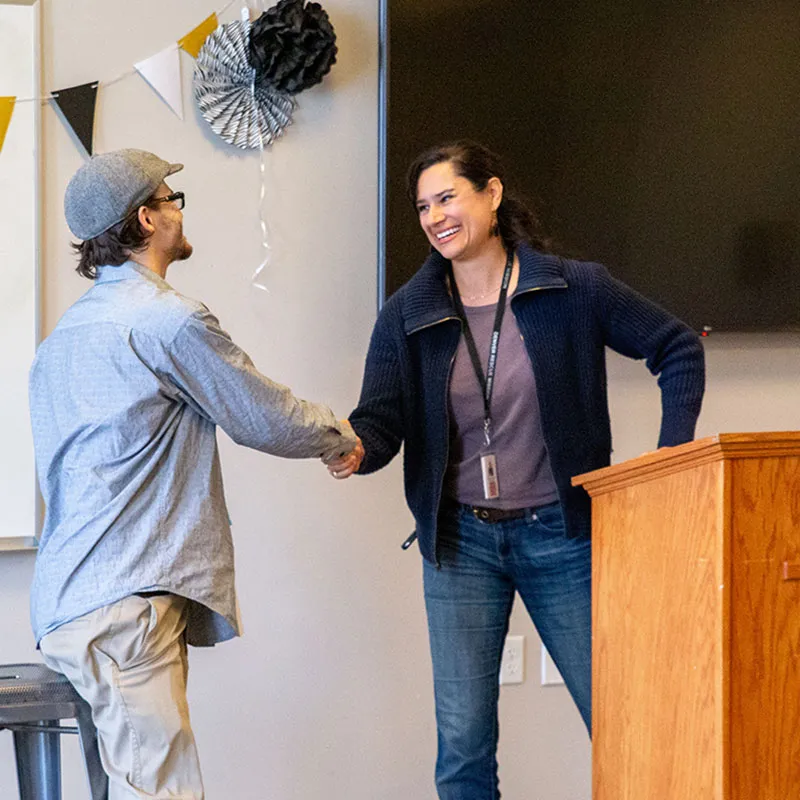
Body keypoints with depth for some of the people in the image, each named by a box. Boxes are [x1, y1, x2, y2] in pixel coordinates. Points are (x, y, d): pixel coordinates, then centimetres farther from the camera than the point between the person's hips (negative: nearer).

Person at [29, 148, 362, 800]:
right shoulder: (171, 319, -9)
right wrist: (340, 437, 19)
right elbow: (265, 418, -1)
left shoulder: (65, 332, 20)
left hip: (71, 598, 10)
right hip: (123, 601, -10)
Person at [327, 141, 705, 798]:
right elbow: (380, 421, -4)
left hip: (561, 536, -1)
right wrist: (354, 451, -27)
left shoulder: (573, 288, -4)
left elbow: (679, 350, 3)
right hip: (461, 541, 1)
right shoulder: (407, 314, 2)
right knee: (463, 741, -1)